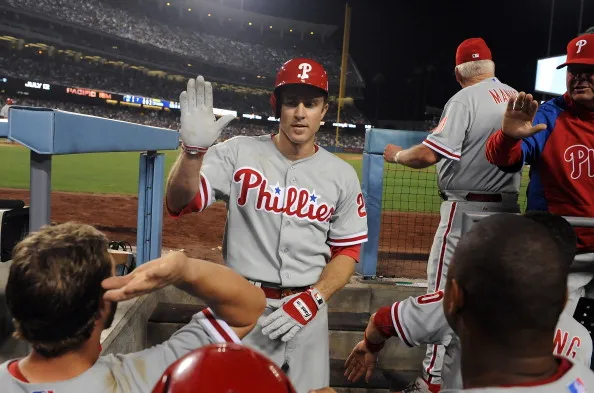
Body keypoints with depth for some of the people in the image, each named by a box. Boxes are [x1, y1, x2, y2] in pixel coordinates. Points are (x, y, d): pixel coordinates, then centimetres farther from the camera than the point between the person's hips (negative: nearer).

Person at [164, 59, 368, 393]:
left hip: (307, 309, 2)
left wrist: (314, 299, -10)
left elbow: (347, 251, 5)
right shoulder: (239, 153, -5)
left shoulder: (342, 175, 0)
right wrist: (193, 150, -29)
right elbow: (179, 203, -11)